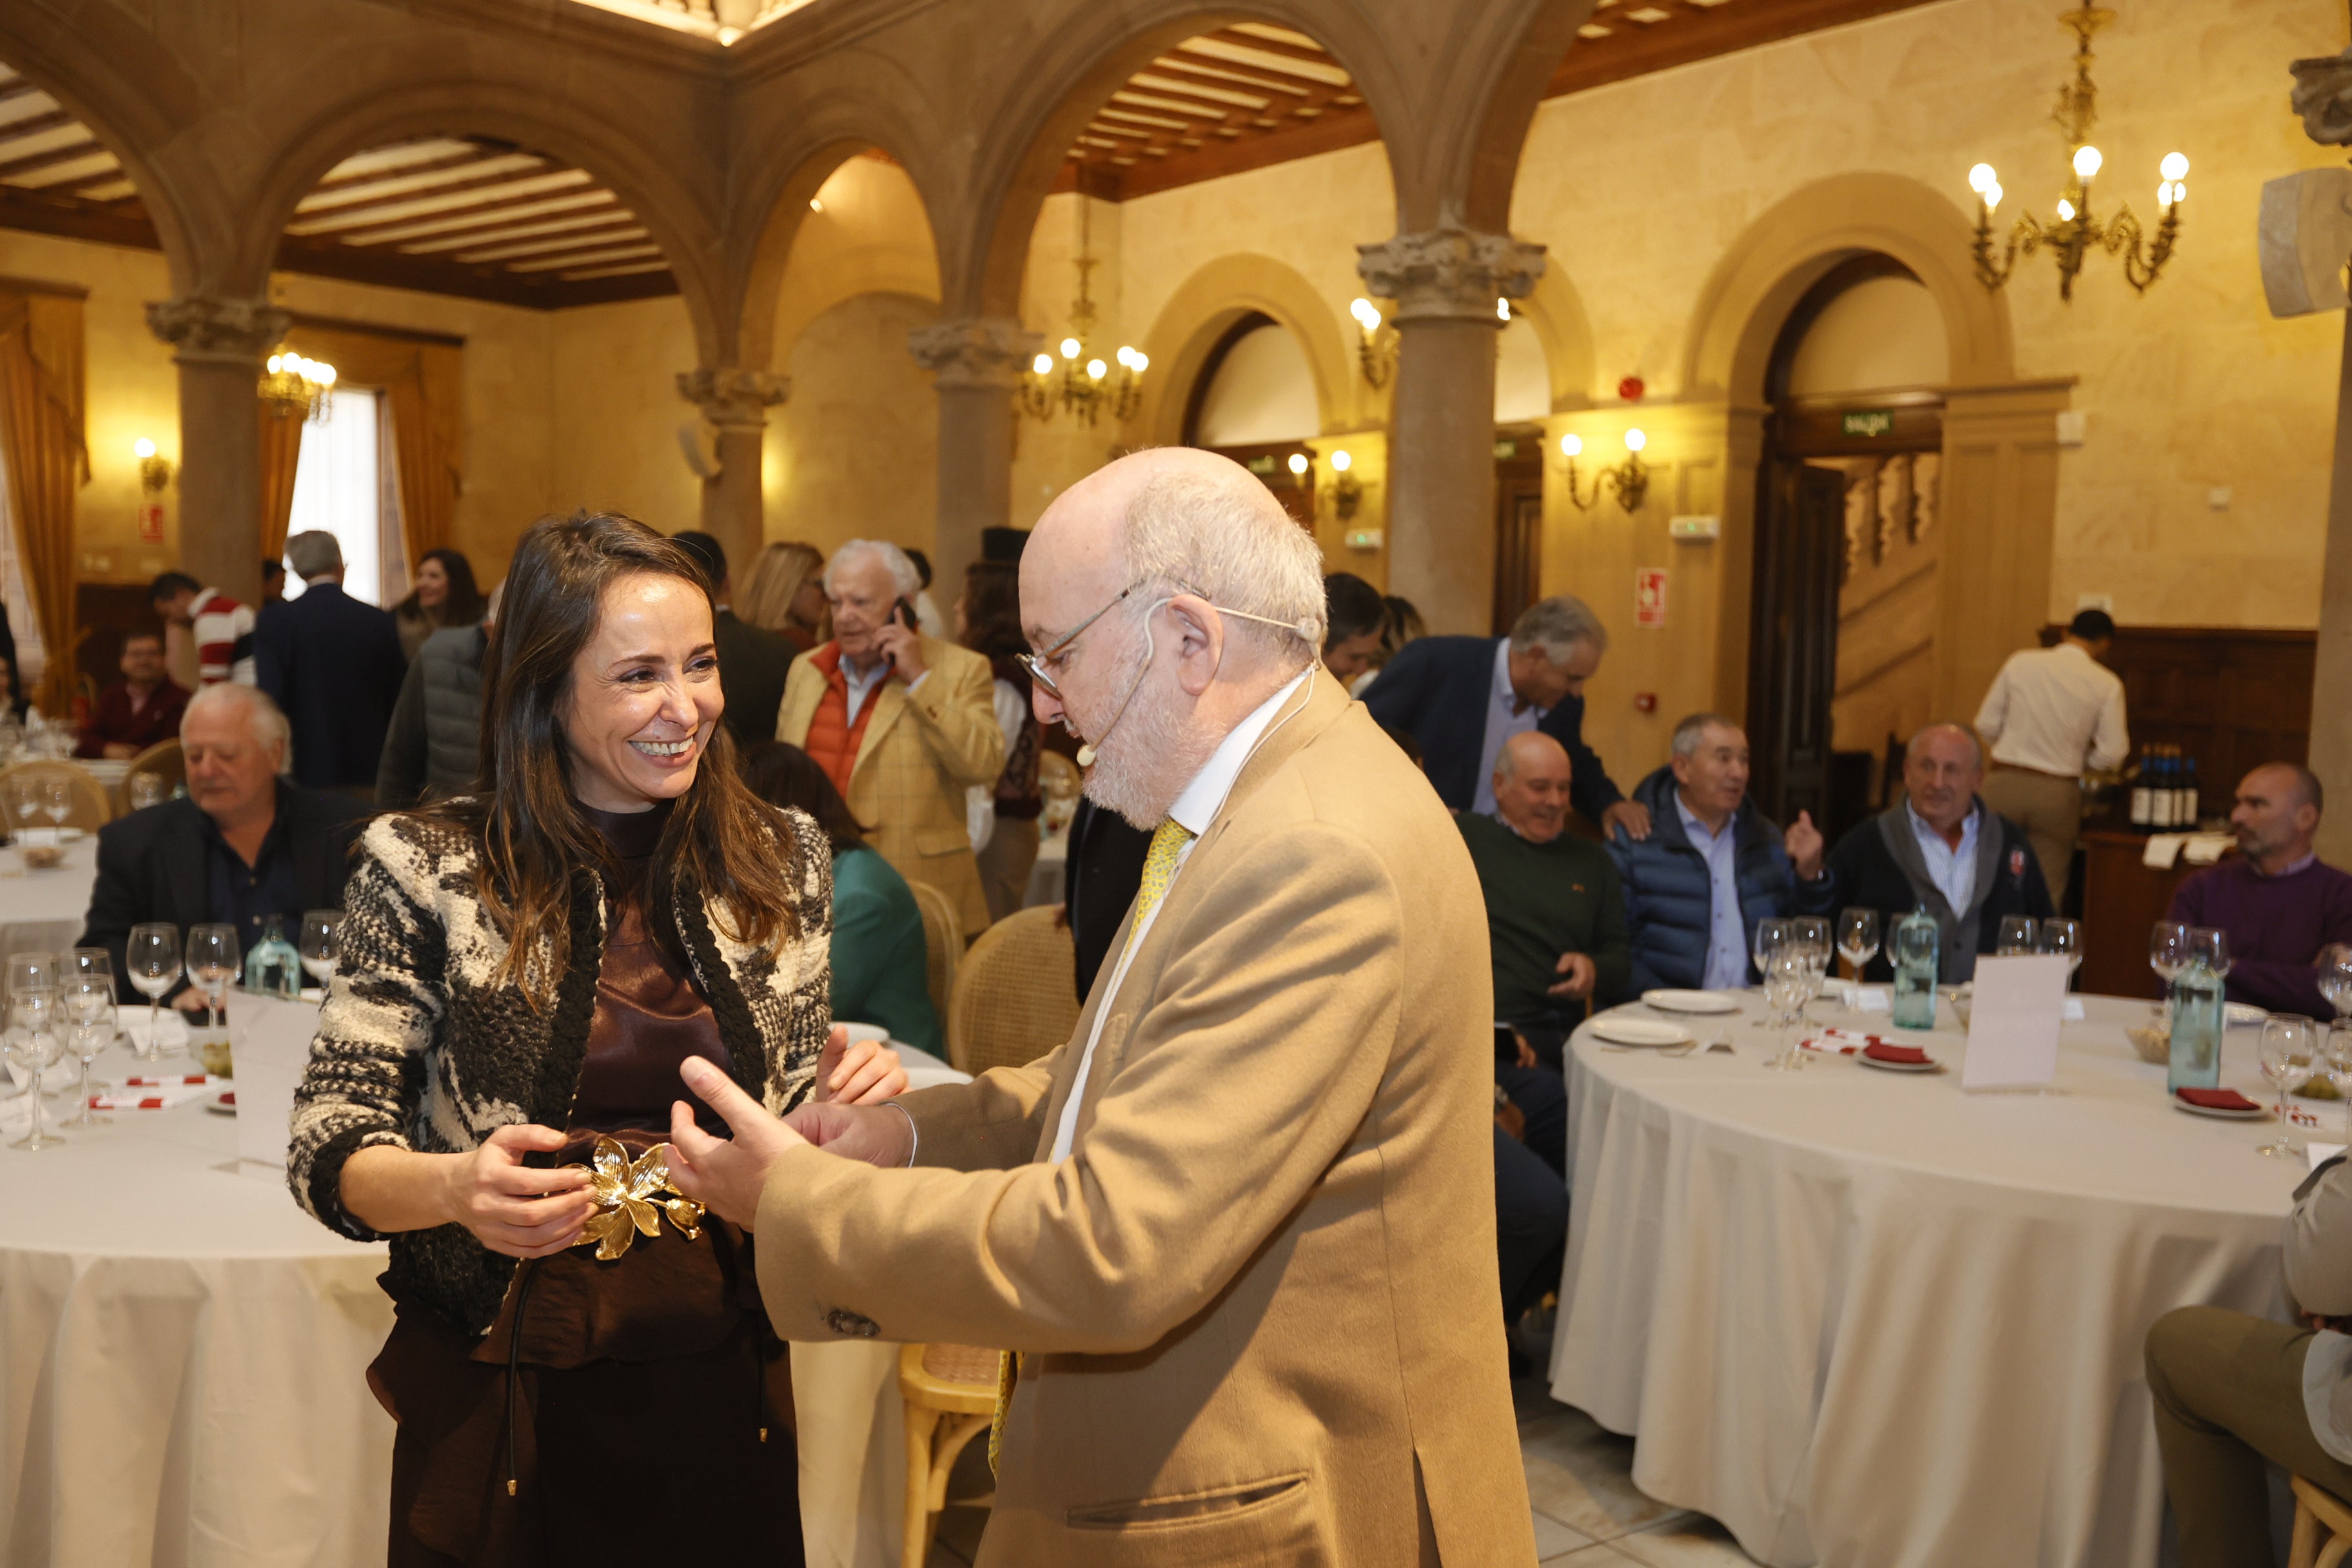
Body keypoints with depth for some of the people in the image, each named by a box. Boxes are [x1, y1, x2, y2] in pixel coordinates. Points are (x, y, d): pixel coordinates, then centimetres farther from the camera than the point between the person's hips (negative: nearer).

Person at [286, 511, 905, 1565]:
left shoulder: (780, 860, -1)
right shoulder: (428, 871, -10)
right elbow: (329, 1150, -7)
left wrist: (847, 1101, -12)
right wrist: (453, 1186, -27)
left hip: (721, 1389, 3)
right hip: (504, 1399, -2)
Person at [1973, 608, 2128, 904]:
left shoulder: (2021, 663, 0)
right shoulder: (2107, 684, -2)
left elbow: (1986, 725, 2)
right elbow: (2113, 752, -2)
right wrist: (2080, 762, 17)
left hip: (2005, 782, 1)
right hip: (2058, 793, 0)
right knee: (2048, 897, 7)